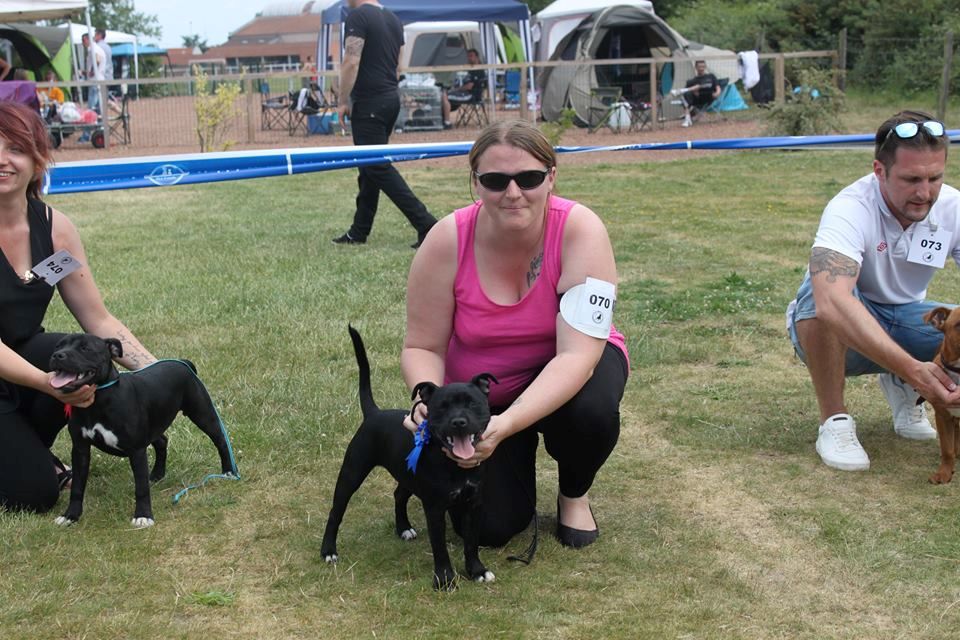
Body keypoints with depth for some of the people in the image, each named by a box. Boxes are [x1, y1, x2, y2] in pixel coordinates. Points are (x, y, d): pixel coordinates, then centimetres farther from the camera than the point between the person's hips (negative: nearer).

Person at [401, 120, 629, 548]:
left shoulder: (580, 231, -28)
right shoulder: (448, 241, -23)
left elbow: (577, 354, -34)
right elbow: (422, 347, -14)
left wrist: (507, 424, -47)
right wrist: (431, 402, -37)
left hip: (564, 373, -1)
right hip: (479, 391, 1)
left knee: (590, 410, -35)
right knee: (490, 526, -13)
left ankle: (574, 494, 0)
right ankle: (518, 456, 23)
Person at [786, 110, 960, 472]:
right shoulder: (850, 210, -30)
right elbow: (831, 303, -47)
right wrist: (913, 369, -55)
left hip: (903, 321, 5)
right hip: (843, 334, -4)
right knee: (823, 292, -37)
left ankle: (902, 390, 8)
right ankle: (834, 421, -19)